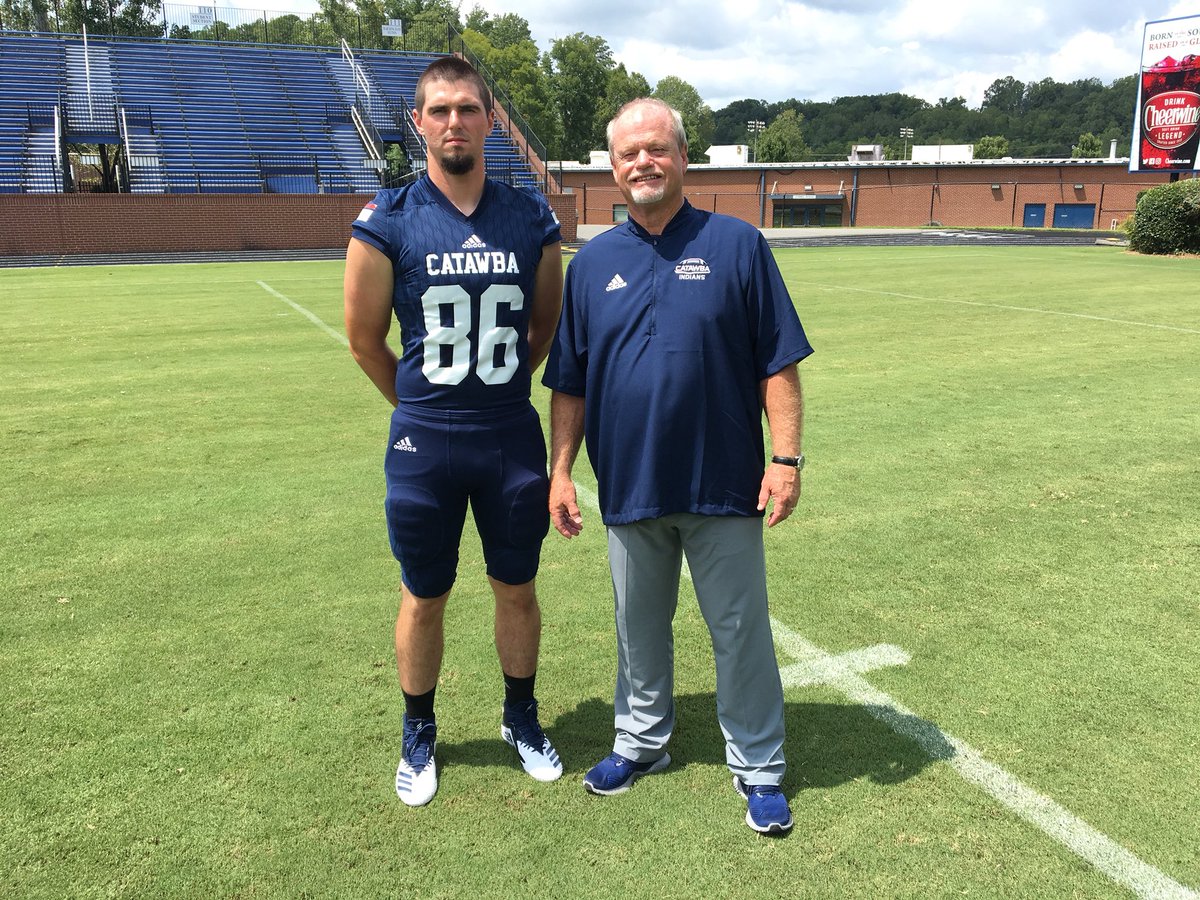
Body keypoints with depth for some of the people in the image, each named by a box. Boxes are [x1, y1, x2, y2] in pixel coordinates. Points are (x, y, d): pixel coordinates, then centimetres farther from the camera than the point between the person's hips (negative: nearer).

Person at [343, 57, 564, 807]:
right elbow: (365, 338, 2)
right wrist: (427, 406, 10)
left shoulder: (533, 221, 0)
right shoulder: (388, 223, -6)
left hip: (514, 440, 2)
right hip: (424, 446, -1)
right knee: (424, 599, 12)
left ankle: (522, 717, 38)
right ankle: (420, 736, 34)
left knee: (518, 590, 15)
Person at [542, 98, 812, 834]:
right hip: (629, 486, 3)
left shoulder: (738, 246, -2)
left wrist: (786, 456, -9)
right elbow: (570, 383, 8)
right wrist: (560, 469, 4)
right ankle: (643, 742, 38)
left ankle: (759, 768, 25)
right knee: (640, 629, 18)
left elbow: (778, 364, -3)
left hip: (724, 484, -2)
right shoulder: (592, 263, 5)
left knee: (742, 631, 8)